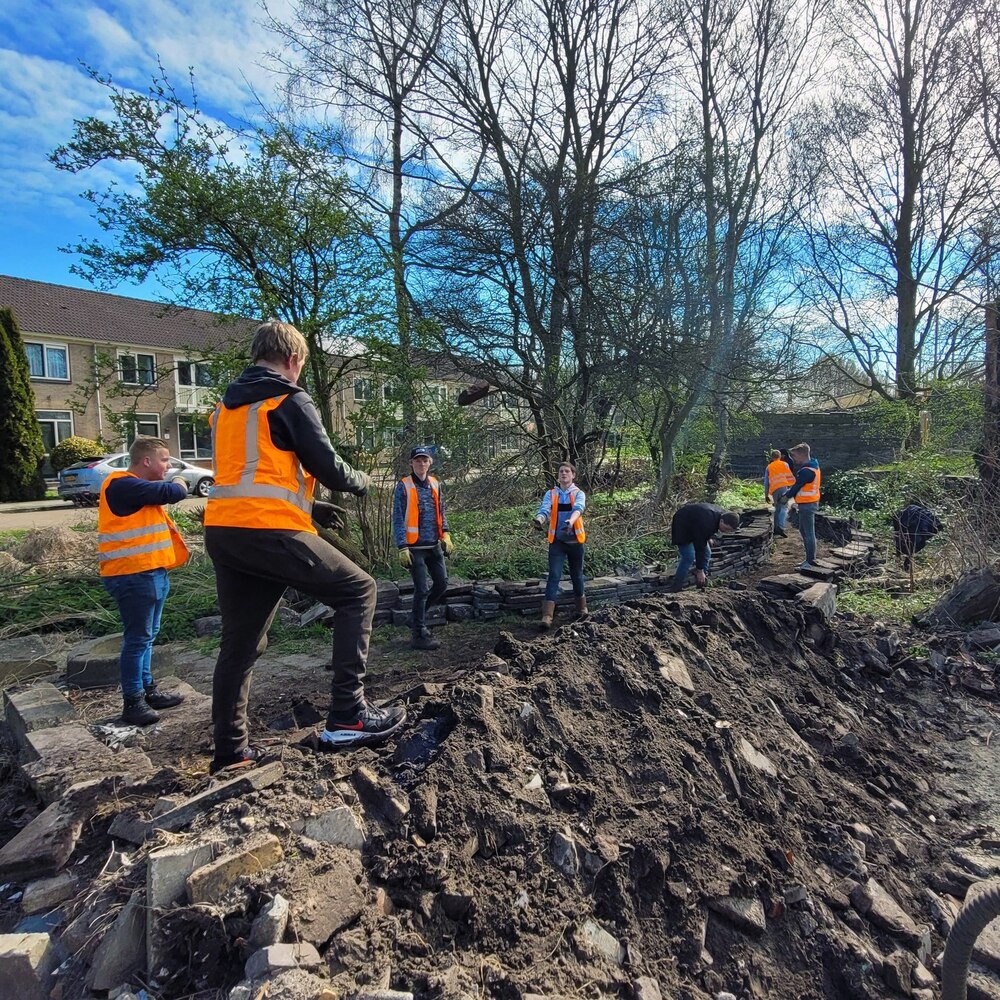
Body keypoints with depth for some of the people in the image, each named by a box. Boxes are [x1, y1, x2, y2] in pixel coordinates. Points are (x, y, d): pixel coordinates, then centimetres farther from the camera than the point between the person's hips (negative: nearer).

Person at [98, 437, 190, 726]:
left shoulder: (139, 487, 19)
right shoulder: (124, 485, -16)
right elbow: (170, 492, -21)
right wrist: (180, 483, 0)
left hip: (151, 573, 10)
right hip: (134, 576, -10)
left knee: (146, 636, 17)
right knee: (138, 638, -4)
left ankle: (148, 690, 28)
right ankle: (132, 702, 5)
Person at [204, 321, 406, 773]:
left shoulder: (227, 406, 22)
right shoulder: (289, 401, -2)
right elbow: (330, 469, -7)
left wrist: (311, 508, 25)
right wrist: (361, 481, 15)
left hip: (222, 531, 8)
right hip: (269, 532, -8)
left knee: (239, 642, 16)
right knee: (357, 590, 3)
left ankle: (230, 749, 23)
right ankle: (347, 717, -3)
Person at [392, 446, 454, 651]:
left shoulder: (435, 484, 9)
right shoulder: (404, 486, -8)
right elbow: (398, 519, -9)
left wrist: (446, 535, 4)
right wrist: (402, 548, -15)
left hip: (434, 545, 6)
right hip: (415, 547, -6)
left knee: (442, 583, 10)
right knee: (422, 589, -3)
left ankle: (419, 613, 33)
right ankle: (420, 635, 9)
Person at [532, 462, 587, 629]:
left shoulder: (579, 493, -2)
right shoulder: (550, 494, 2)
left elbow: (578, 509, -22)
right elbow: (544, 510, -15)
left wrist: (570, 522, -45)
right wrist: (539, 520, -39)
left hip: (575, 540, 0)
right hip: (557, 541, 0)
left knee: (577, 575, 14)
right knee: (554, 575, -8)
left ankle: (582, 607, 35)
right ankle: (547, 615, -11)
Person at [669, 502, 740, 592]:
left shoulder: (722, 514, -14)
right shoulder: (706, 523, -39)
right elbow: (699, 547, -33)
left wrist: (708, 538, 9)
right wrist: (699, 570, -26)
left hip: (693, 526, 9)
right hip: (681, 526, -9)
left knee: (707, 553, 5)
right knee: (689, 556, -18)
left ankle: (703, 581, 18)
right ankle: (677, 585, -7)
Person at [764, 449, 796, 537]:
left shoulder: (769, 467, 18)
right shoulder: (785, 464, 13)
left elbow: (766, 482, 15)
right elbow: (790, 476, 7)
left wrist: (766, 494, 20)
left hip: (774, 490, 3)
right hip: (783, 487, -3)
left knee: (777, 509, 18)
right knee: (784, 508, -11)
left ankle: (776, 528, 17)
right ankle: (780, 527, -28)